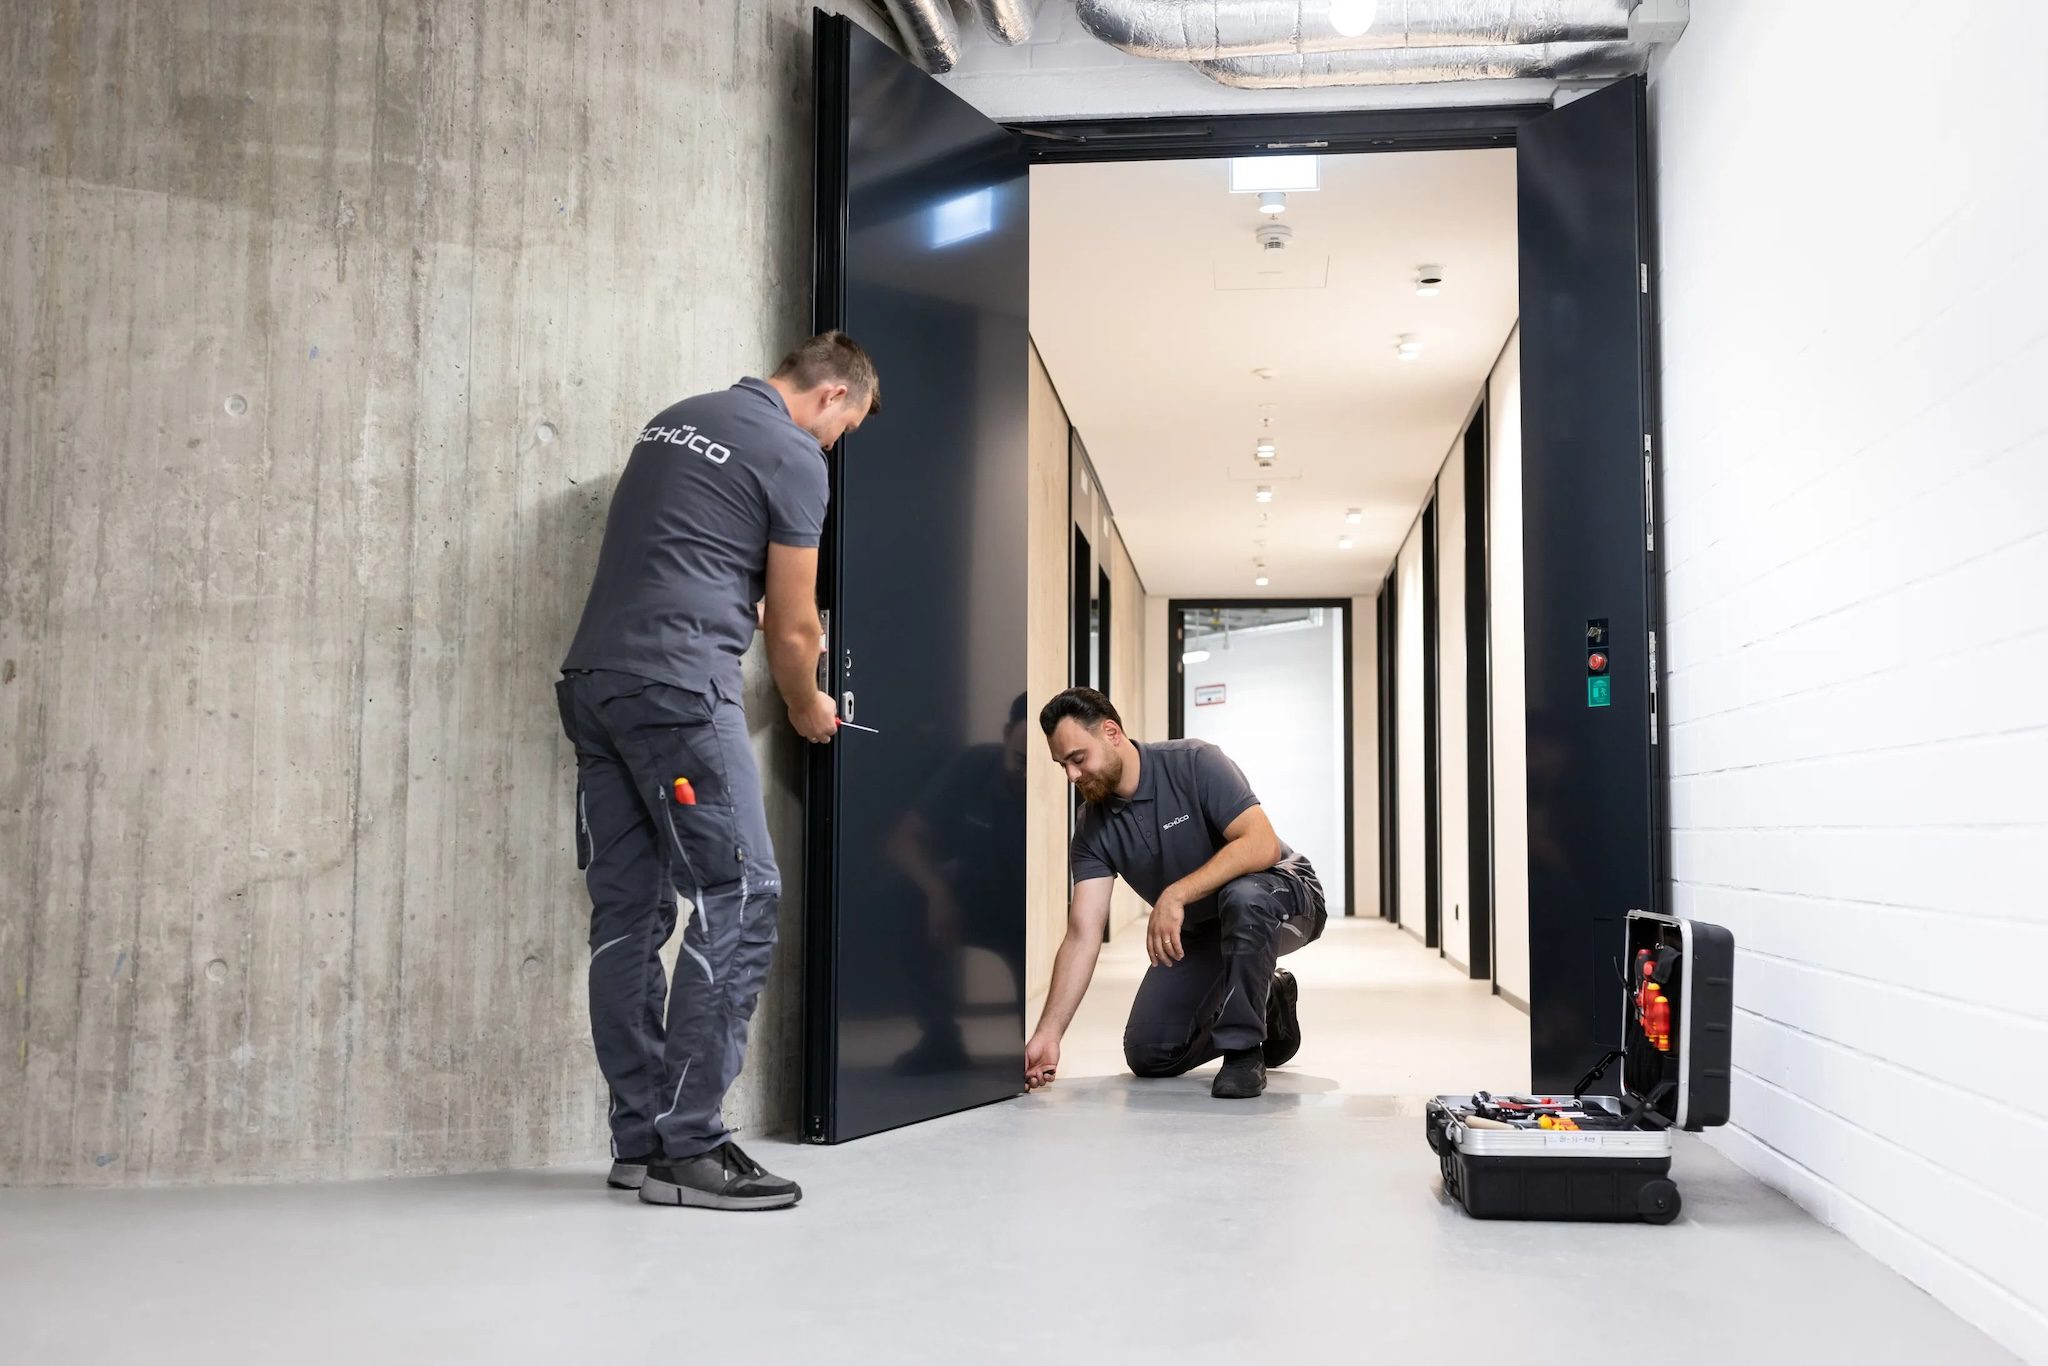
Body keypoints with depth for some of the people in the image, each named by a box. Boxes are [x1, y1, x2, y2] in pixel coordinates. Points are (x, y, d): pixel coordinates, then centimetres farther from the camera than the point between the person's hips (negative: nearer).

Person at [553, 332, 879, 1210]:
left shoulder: (678, 420, 24)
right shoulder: (793, 457, -1)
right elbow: (792, 628, 4)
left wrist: (759, 618, 46)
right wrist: (808, 709, 22)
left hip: (592, 678, 9)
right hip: (677, 686, -9)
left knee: (628, 909, 8)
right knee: (739, 896, -7)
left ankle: (639, 1140, 12)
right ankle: (687, 1146, -7)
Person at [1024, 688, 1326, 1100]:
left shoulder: (1195, 763, -24)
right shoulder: (1093, 829, -10)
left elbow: (1263, 845, -34)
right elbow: (1083, 934, -16)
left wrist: (1175, 895, -41)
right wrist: (1048, 1033, -25)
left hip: (1281, 894, -6)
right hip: (1200, 931, 6)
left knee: (1242, 895, -41)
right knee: (1148, 1055, -2)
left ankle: (1244, 1049, -21)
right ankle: (1266, 1003, 20)